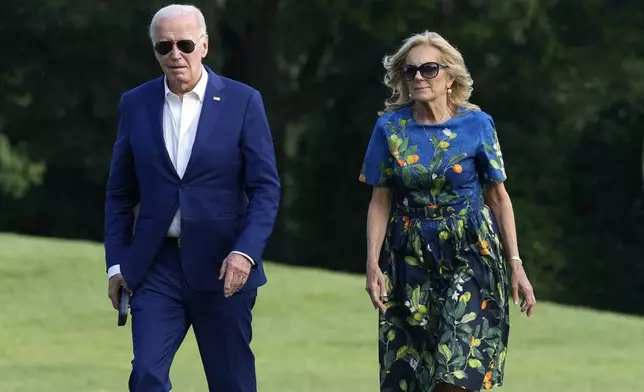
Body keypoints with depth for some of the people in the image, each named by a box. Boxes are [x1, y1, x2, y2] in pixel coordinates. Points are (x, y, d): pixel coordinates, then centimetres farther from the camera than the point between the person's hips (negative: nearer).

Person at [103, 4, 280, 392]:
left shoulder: (243, 102, -2)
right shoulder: (135, 104, 6)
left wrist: (246, 252, -17)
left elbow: (266, 188, -4)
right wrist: (117, 261, 4)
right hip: (156, 265, 2)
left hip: (222, 266, -2)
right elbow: (120, 194, 11)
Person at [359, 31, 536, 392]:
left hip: (470, 255, -2)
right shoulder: (391, 127, 2)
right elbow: (381, 201, 4)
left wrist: (516, 265, -2)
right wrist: (372, 263, -7)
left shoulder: (476, 125, -2)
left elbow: (498, 196, 2)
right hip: (411, 260, 3)